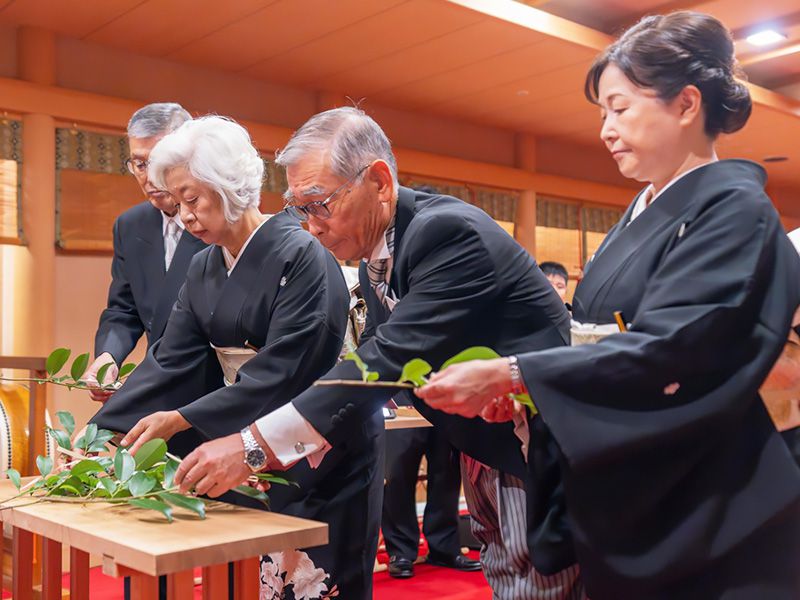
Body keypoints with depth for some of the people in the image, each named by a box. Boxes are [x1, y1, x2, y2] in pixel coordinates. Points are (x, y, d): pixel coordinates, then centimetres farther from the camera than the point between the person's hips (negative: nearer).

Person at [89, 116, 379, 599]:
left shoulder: (301, 255, -17)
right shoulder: (204, 268, 6)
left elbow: (281, 370, -23)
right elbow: (170, 361, 1)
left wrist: (183, 419, -23)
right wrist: (101, 430, -9)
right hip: (243, 455, 6)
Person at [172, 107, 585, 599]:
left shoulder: (449, 231, -23)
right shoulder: (376, 261, 4)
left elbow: (391, 359, -30)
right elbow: (370, 368, 7)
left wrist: (258, 445, -29)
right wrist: (281, 449, -4)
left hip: (547, 460, -8)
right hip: (488, 464, 8)